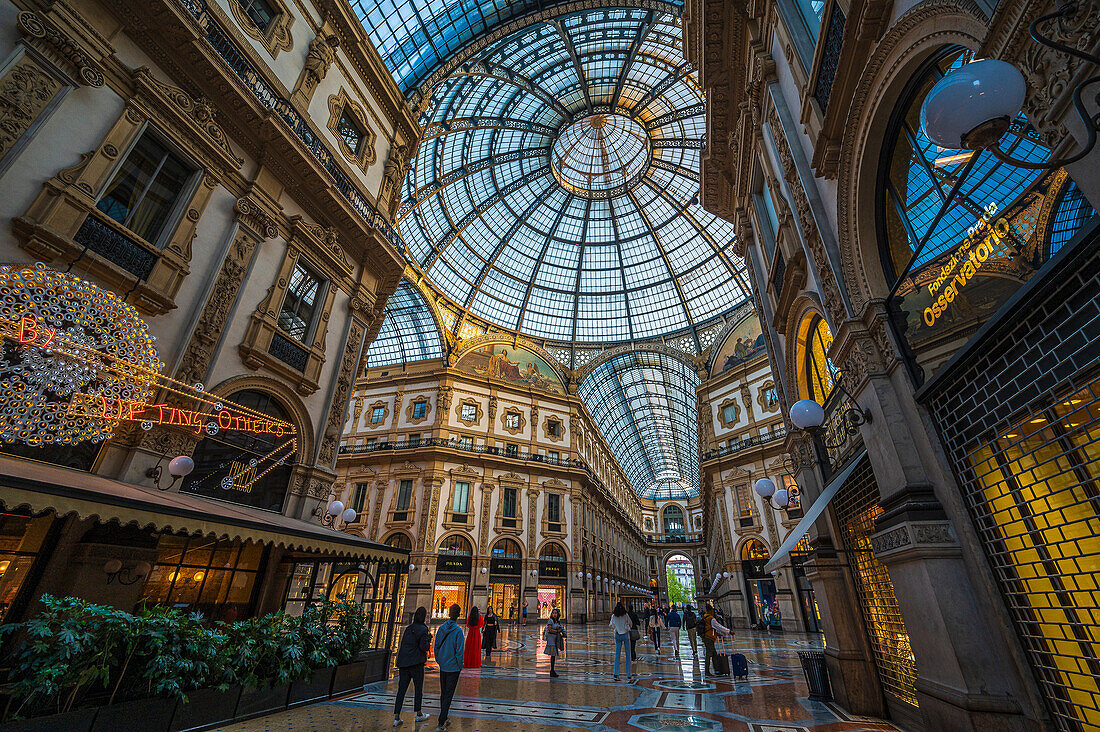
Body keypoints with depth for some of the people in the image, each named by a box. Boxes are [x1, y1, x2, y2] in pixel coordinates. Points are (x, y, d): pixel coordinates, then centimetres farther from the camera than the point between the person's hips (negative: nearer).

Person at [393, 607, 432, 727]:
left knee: (401, 689, 9)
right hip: (416, 663, -5)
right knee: (418, 689, 10)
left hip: (403, 662, 5)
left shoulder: (408, 628, 7)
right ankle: (419, 715, 23)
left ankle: (396, 717, 7)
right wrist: (429, 638, -1)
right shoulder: (423, 629, -13)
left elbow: (403, 644, 10)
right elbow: (424, 647, -15)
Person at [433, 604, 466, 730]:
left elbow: (436, 646, 4)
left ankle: (444, 719, 30)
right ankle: (441, 723, 3)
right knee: (449, 694, 4)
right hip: (453, 667, -5)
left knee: (443, 693, 18)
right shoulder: (458, 631, -19)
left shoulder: (441, 628, -3)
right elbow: (459, 650, -16)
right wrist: (460, 665, -3)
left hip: (443, 666, 5)